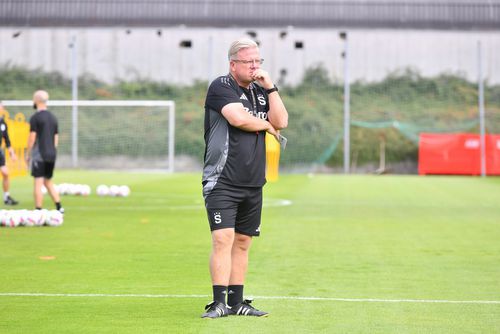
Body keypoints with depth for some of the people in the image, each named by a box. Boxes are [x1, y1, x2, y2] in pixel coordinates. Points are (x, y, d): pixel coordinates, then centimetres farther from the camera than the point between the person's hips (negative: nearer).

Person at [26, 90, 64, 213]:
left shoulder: (35, 117, -8)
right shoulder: (53, 117, 13)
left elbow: (32, 138, -11)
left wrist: (28, 154, -3)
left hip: (39, 154, -7)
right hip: (51, 154, 7)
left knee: (38, 183, -5)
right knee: (48, 182, 17)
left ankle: (38, 211, -8)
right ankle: (59, 207, 9)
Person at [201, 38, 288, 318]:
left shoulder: (261, 91, 15)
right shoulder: (221, 87, -5)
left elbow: (281, 122, 4)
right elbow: (238, 118, -20)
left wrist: (270, 87, -4)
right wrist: (267, 126, -2)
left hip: (253, 184, 6)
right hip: (222, 182, -6)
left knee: (243, 242, 8)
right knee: (223, 238, -15)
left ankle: (236, 302, 14)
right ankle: (219, 303, -16)